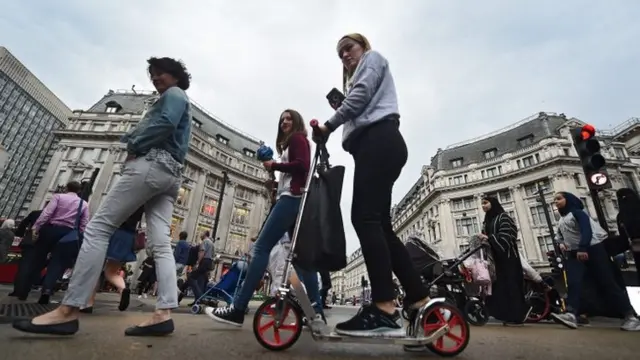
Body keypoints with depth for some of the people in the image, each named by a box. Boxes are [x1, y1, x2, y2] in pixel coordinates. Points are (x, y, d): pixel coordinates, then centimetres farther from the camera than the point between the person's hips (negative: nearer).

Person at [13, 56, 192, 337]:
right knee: (161, 244, -4)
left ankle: (68, 311, -10)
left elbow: (164, 123, -13)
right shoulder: (181, 102, 35)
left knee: (99, 227, -10)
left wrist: (134, 148, -6)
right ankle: (164, 314, -10)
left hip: (152, 164, -9)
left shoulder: (173, 94, 8)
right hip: (171, 174, 10)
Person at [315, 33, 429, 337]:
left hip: (379, 140, -9)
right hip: (374, 144, 9)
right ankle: (420, 302, -2)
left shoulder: (373, 58, 18)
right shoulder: (355, 77, 42)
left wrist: (330, 124, -1)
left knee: (365, 217, -22)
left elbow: (361, 94, -2)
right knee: (379, 224, -2)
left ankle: (385, 310, -26)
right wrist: (340, 110, 13)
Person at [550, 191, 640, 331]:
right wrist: (561, 243, -1)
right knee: (573, 283, -12)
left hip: (592, 249, -6)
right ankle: (571, 314, -25)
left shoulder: (577, 212, -4)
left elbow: (587, 230, -17)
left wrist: (583, 248, -30)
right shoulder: (561, 220, 19)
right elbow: (559, 235, 22)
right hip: (573, 253, 6)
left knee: (606, 282, -4)